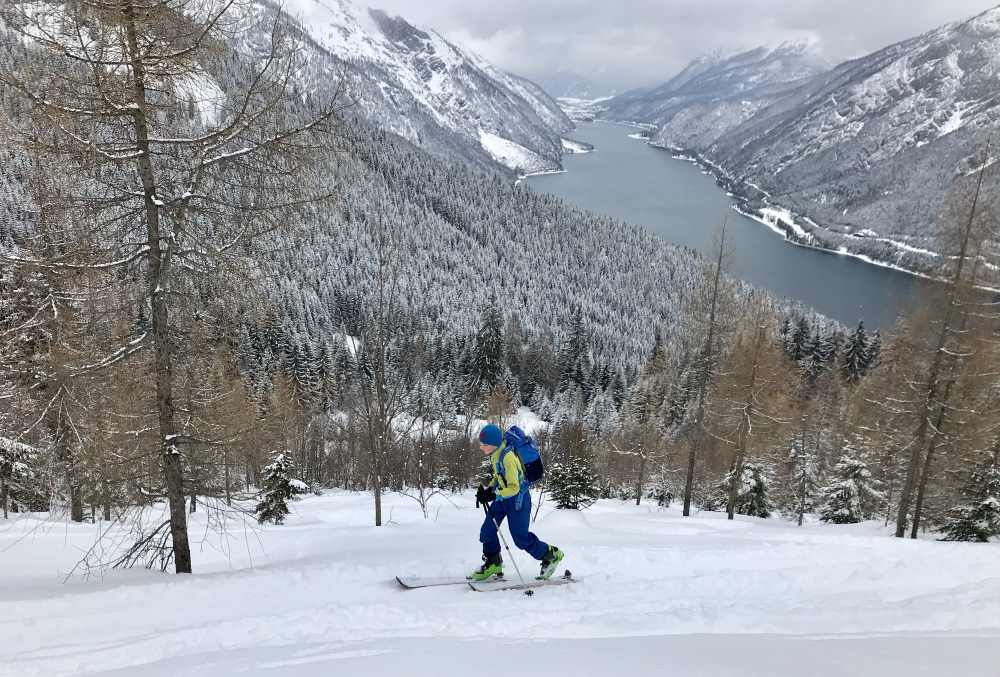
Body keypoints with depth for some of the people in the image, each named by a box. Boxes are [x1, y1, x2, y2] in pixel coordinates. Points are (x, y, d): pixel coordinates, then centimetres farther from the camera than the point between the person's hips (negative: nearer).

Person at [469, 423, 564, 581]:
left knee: (521, 538, 0)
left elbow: (514, 488, -28)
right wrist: (487, 489, 1)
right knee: (487, 531, 7)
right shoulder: (495, 455, -1)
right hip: (502, 498, 9)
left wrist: (493, 494, -32)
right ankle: (493, 563, 25)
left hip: (517, 499, -9)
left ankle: (551, 555, 20)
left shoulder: (507, 457, -29)